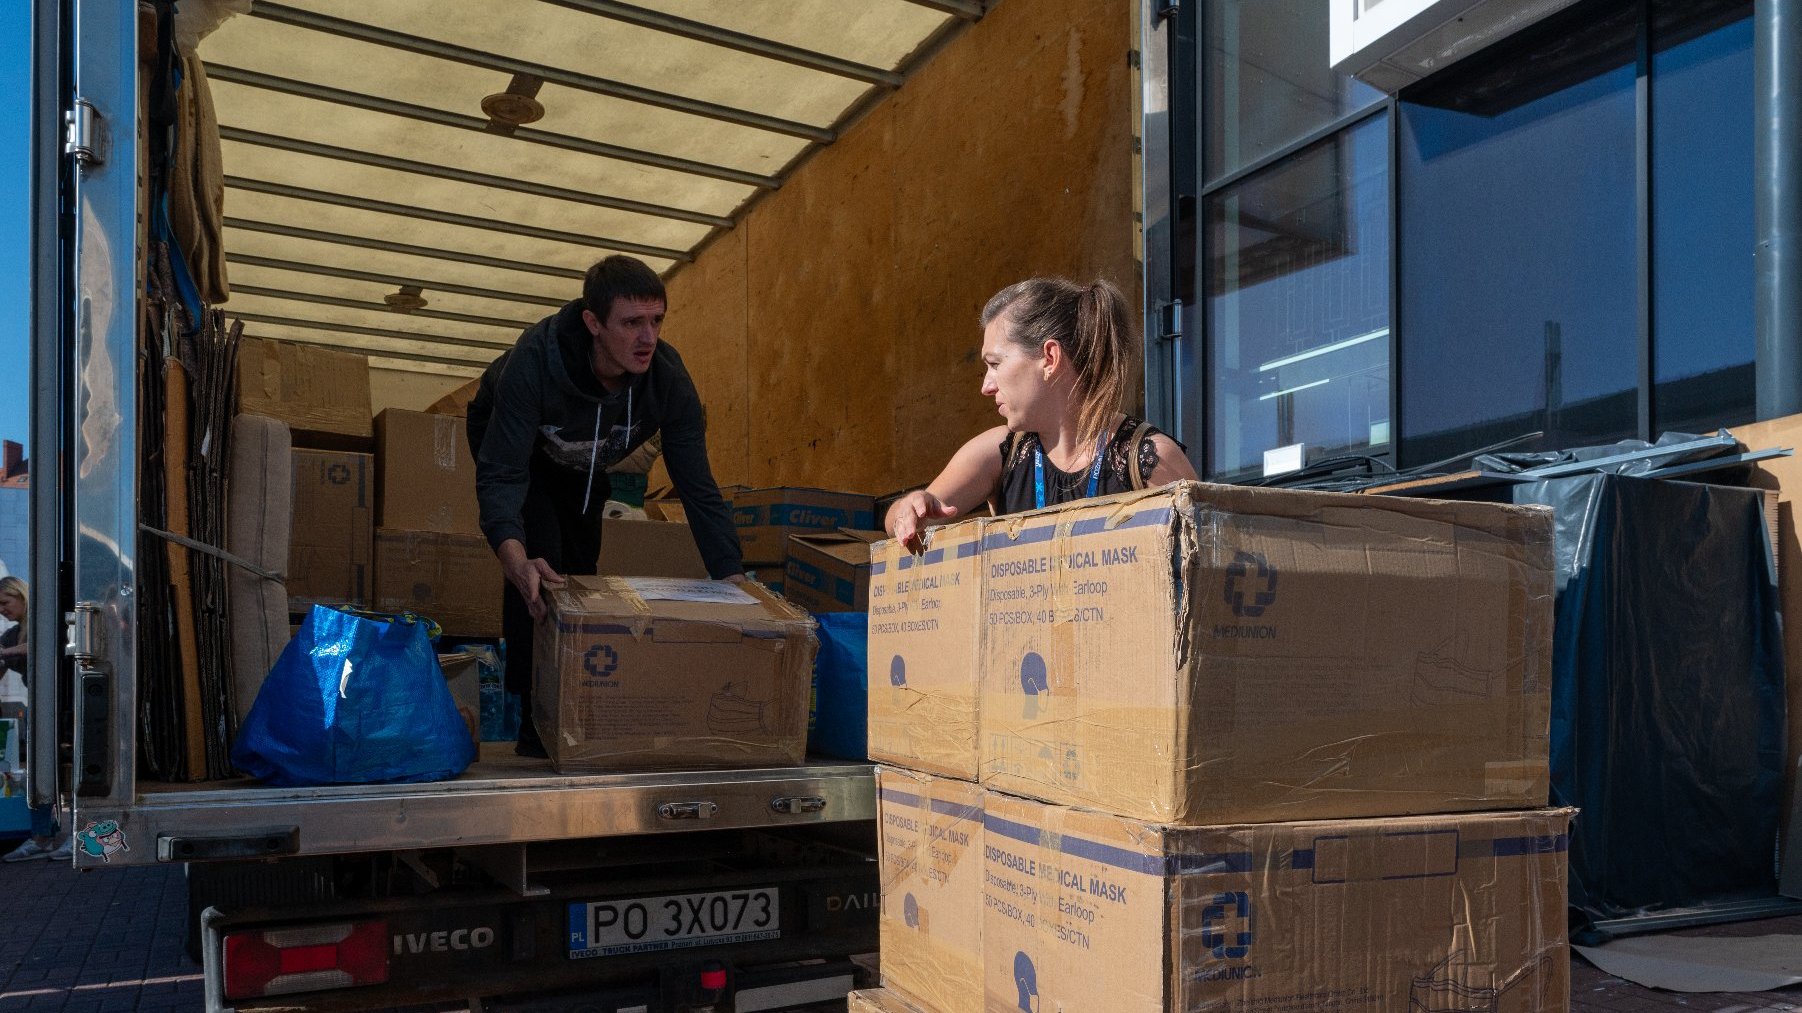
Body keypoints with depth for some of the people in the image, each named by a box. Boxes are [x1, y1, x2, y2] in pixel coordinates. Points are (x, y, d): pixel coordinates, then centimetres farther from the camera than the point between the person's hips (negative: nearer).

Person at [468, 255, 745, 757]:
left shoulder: (668, 378, -32)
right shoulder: (534, 361, -43)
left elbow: (698, 487, -27)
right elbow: (500, 474, -44)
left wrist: (736, 582, -33)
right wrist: (515, 559, -62)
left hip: (582, 462, 4)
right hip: (506, 438, -4)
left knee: (579, 569, 5)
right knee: (540, 562, -22)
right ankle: (536, 723, -12)